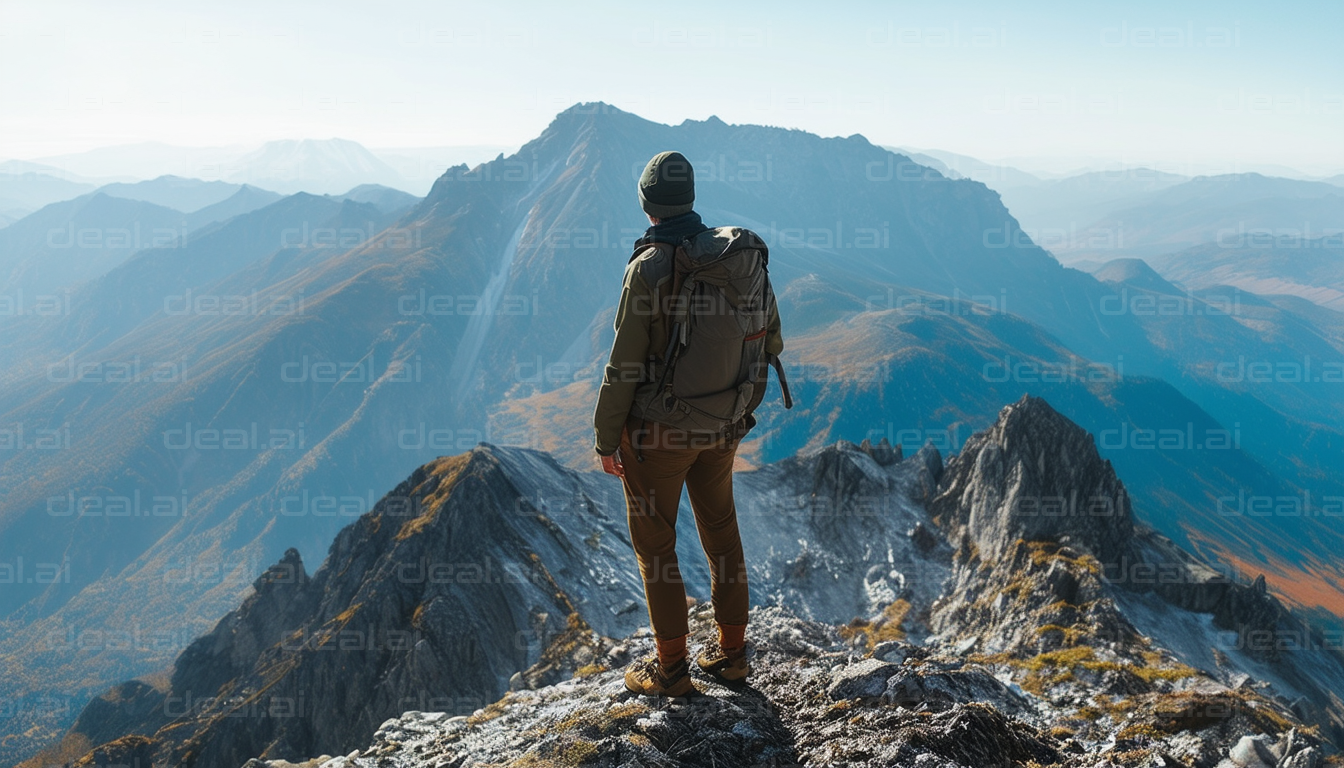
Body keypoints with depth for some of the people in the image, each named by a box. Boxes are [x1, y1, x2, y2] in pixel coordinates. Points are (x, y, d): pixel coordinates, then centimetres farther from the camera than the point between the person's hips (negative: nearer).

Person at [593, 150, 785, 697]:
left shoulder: (650, 267, -19)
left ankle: (671, 667, 18)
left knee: (654, 542, 9)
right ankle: (731, 652, 30)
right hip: (723, 426, 6)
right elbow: (771, 340, 6)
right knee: (721, 533, 18)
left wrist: (606, 437, -6)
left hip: (659, 428, -5)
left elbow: (624, 364, -17)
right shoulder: (744, 253, -2)